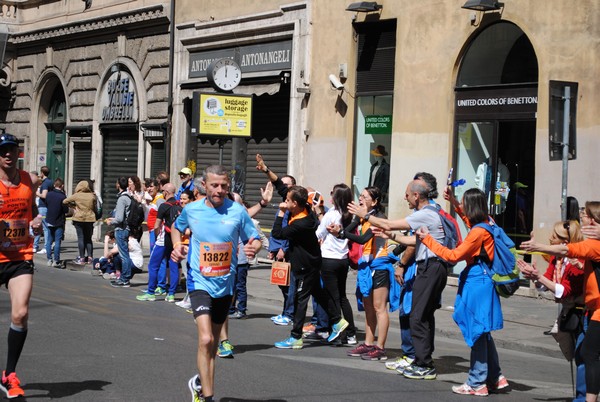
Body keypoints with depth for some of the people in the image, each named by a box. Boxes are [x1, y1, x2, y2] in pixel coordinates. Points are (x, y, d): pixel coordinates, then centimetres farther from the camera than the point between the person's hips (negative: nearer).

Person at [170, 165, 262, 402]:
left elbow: (254, 239, 2)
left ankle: (200, 382, 40)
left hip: (225, 284, 2)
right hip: (200, 282, -2)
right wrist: (177, 246, -2)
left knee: (214, 341, 16)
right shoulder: (191, 210, -3)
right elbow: (177, 228, 17)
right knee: (206, 339, -19)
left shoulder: (237, 211, -6)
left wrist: (253, 248, -21)